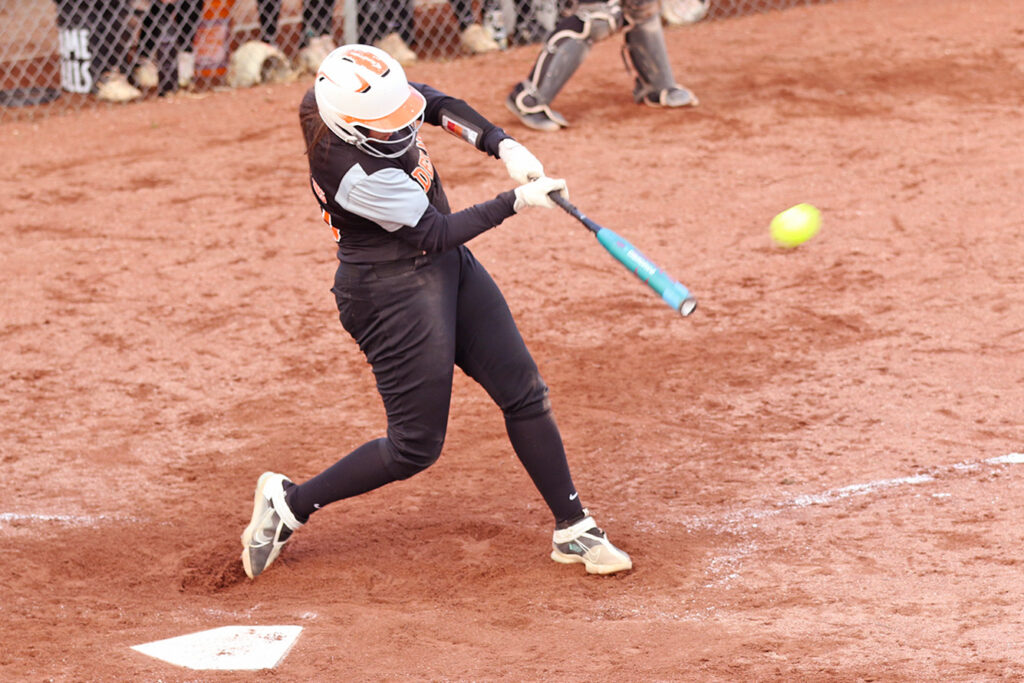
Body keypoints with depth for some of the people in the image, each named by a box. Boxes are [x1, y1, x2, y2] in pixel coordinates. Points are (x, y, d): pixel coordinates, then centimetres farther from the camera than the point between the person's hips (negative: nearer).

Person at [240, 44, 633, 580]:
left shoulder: (326, 101, -10)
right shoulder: (358, 174, -32)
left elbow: (434, 102, 4)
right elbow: (436, 234, -21)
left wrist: (503, 146, -7)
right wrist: (517, 201, -18)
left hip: (448, 271, 9)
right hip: (393, 293, -9)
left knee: (524, 393, 7)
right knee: (416, 446, 0)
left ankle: (573, 530, 16)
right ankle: (291, 502, 17)